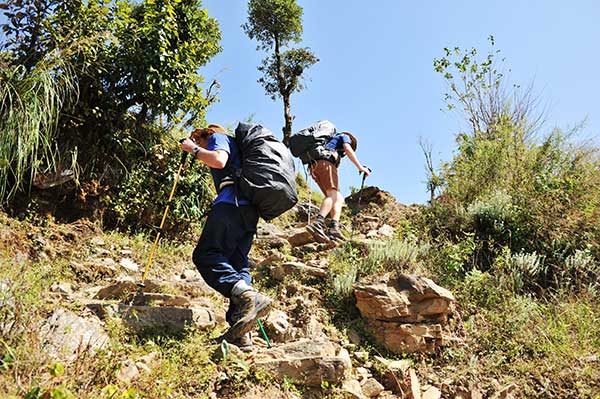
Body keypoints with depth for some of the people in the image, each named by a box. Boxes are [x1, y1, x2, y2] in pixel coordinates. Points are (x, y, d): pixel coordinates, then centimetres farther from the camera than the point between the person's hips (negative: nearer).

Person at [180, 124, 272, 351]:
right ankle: (241, 332, -11)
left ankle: (248, 296, -35)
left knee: (205, 255, -13)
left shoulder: (218, 137, 14)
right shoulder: (237, 147, 39)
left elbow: (219, 160, -9)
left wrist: (193, 149, 6)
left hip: (232, 202, -9)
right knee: (237, 265, 1)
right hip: (250, 210, 9)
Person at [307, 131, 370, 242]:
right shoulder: (345, 136, 19)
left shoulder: (330, 140, 41)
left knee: (339, 199, 5)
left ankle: (334, 228, -14)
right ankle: (317, 223, -44)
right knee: (333, 194, -23)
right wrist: (360, 167, -6)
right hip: (325, 163, -8)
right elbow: (348, 150, -2)